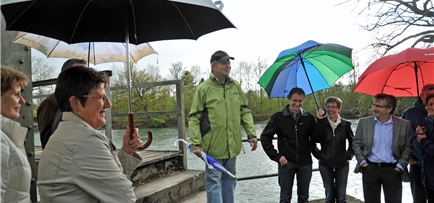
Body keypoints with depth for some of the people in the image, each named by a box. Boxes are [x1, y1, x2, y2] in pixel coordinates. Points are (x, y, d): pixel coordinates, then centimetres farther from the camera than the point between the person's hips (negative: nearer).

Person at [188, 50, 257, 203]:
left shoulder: (235, 85, 7)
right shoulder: (203, 88, -7)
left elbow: (245, 111, 11)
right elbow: (194, 118, -7)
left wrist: (251, 134, 3)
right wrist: (196, 144, -14)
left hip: (232, 145, 5)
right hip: (213, 146, -5)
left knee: (229, 181, 18)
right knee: (214, 182, 3)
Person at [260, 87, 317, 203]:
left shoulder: (309, 118, 2)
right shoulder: (278, 117, -3)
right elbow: (265, 137, -2)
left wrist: (311, 149, -5)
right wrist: (276, 156, -6)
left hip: (305, 163, 2)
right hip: (286, 163, -2)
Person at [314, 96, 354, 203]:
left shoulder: (345, 124, 0)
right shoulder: (321, 123, -2)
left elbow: (353, 142, 12)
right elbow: (316, 139, -19)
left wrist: (349, 155, 2)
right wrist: (319, 120, -19)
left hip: (342, 165, 1)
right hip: (325, 164, 0)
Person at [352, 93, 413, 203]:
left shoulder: (404, 125, -3)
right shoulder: (364, 122, 0)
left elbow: (408, 147, 1)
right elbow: (356, 143, 6)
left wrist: (400, 165, -6)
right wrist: (362, 161, -3)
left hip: (393, 170, -1)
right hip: (370, 169, 1)